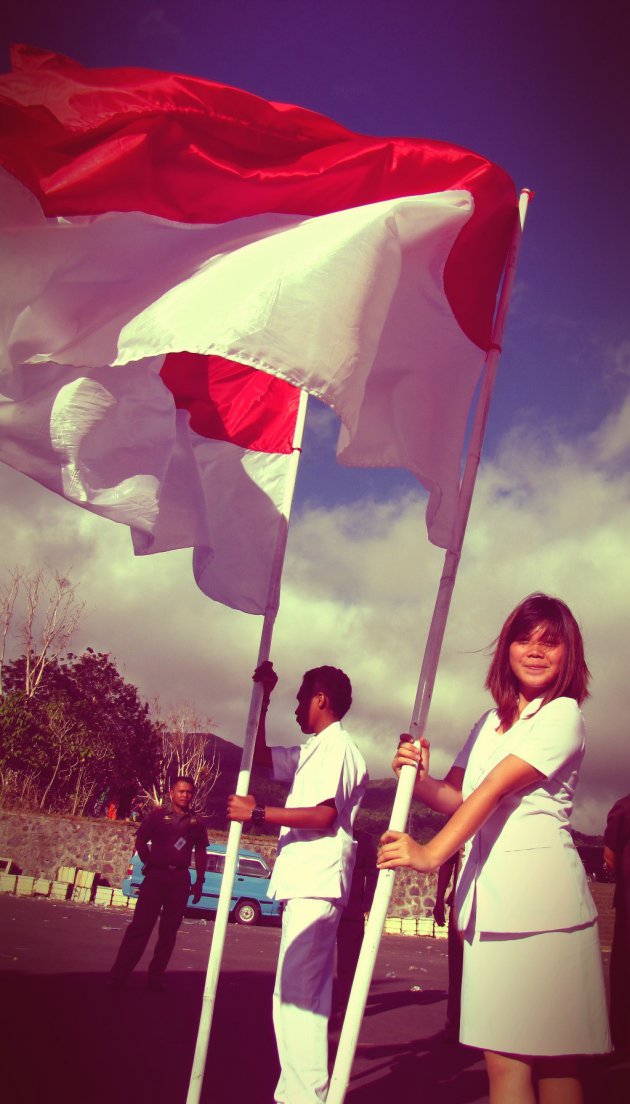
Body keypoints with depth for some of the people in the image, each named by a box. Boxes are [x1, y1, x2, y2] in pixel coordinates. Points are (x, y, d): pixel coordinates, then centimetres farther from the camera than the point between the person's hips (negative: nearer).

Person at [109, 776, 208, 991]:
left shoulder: (197, 822, 8)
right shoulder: (158, 816, 2)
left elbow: (200, 852, 12)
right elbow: (140, 840, 2)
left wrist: (199, 881, 8)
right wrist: (149, 862, -7)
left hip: (181, 878, 3)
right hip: (156, 875, -2)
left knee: (169, 930, 5)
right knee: (140, 925, -5)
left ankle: (155, 977, 14)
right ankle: (118, 976, -2)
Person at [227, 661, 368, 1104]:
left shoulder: (336, 746, -10)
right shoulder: (314, 750, 20)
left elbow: (324, 815, -21)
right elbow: (262, 755, 29)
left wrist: (257, 812, -19)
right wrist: (262, 698, 20)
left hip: (316, 884, -11)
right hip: (307, 883, 11)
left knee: (296, 992, -12)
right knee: (306, 993, 16)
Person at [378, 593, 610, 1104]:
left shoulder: (564, 716, -3)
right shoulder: (491, 724, 19)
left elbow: (495, 789, -13)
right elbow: (457, 796, 13)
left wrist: (432, 853, -19)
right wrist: (421, 778, -9)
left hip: (542, 900, -5)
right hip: (490, 900, 6)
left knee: (554, 1061, -3)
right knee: (502, 1058, 3)